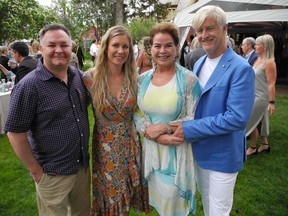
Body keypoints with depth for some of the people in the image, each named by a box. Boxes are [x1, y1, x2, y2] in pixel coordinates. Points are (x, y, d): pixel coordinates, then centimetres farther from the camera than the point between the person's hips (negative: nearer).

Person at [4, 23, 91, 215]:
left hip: (83, 165, 6)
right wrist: (36, 171, -11)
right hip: (53, 173, -5)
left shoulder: (78, 76, -1)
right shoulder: (29, 85, -18)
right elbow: (15, 132, -15)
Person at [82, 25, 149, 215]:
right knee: (109, 195, 17)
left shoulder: (134, 78, -6)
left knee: (128, 193, 21)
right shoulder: (91, 78, -14)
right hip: (105, 147, -2)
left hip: (130, 144, 3)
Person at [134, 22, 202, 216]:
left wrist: (165, 128, -19)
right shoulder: (143, 79, 2)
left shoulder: (189, 80, -10)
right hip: (150, 150, 4)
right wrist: (157, 137, -14)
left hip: (176, 153, -3)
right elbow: (136, 114, 0)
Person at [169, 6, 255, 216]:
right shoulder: (199, 63, 4)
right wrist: (179, 124, -4)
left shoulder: (241, 69, -20)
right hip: (199, 149, 7)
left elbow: (237, 118, -27)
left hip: (222, 154, -6)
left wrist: (189, 129, -24)